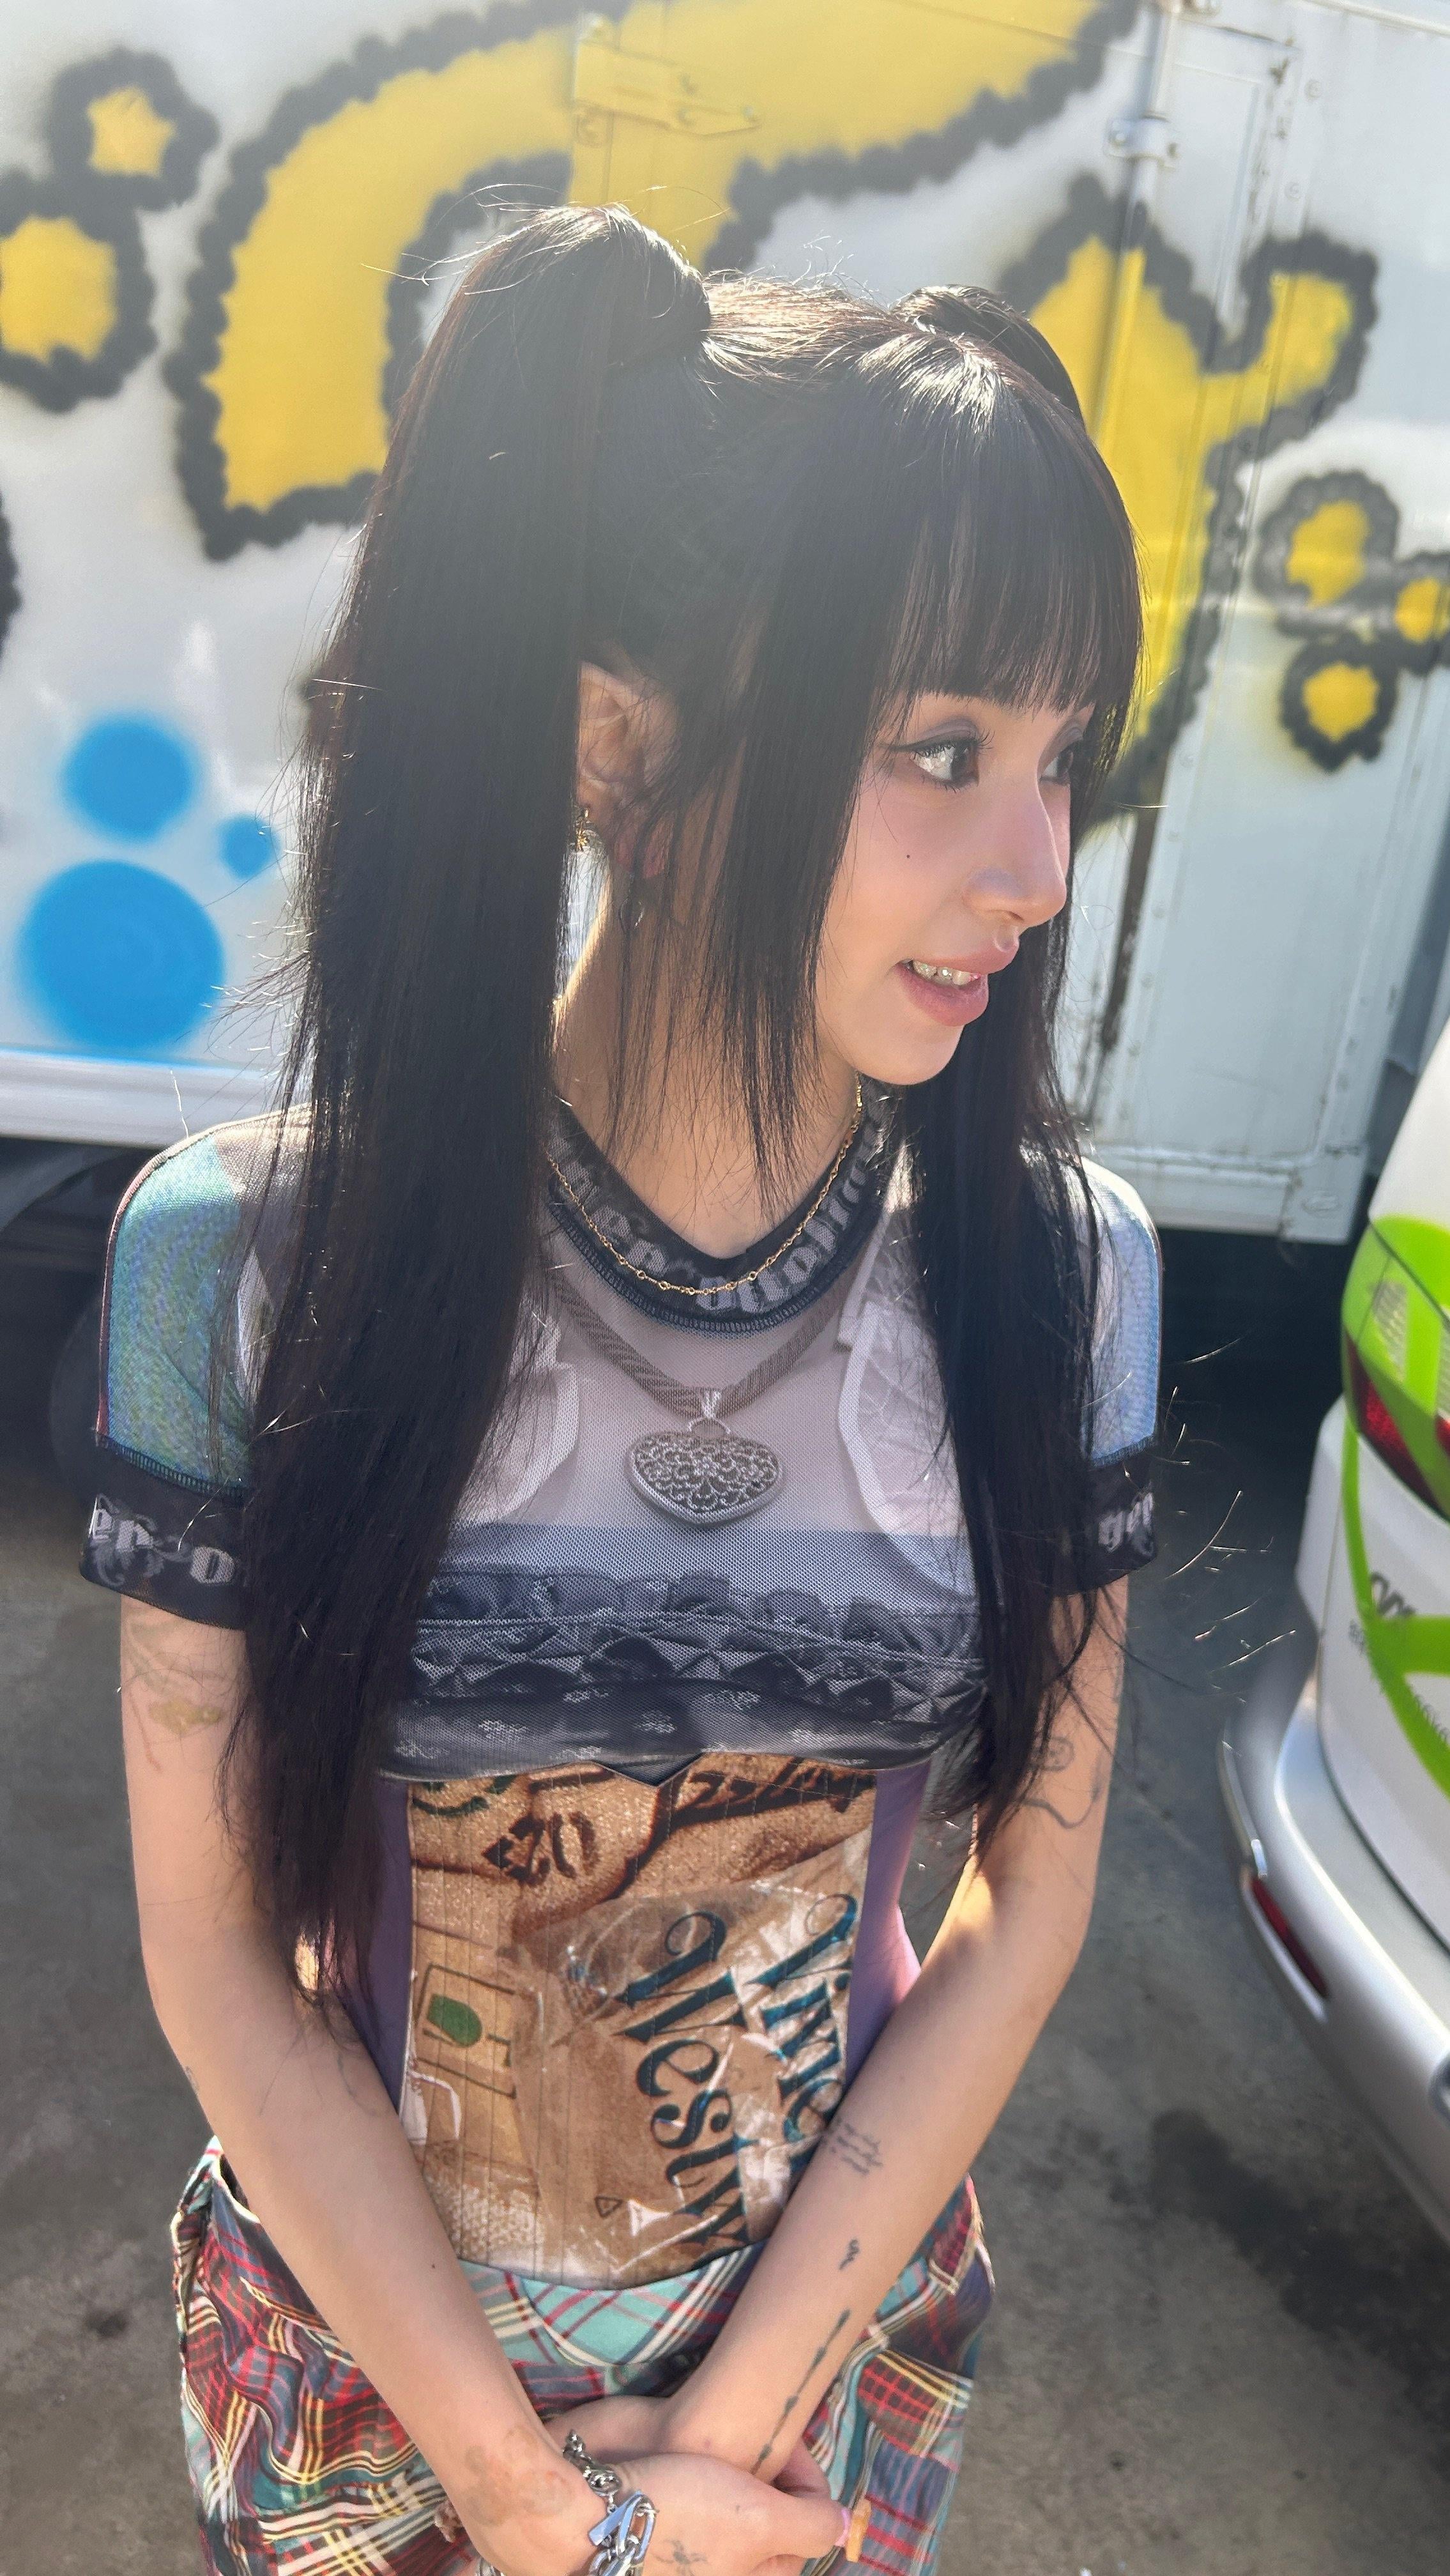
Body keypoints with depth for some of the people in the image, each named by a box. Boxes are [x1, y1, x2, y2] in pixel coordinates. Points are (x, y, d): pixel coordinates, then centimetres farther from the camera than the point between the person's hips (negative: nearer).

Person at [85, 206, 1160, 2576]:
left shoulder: (1060, 1268, -18)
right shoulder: (248, 1260, -24)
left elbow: (1032, 1898, -11)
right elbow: (216, 1957, -15)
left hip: (841, 2324, 2)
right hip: (357, 2338, 0)